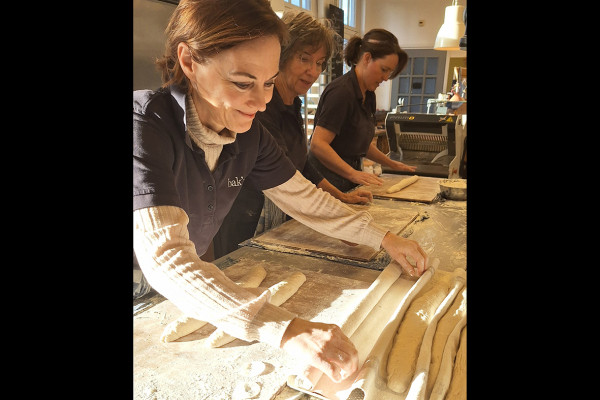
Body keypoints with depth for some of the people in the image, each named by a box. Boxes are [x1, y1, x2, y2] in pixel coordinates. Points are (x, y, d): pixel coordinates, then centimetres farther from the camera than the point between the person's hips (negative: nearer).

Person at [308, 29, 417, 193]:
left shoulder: (368, 95, 12)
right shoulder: (341, 92, -17)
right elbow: (318, 144, -24)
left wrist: (392, 164, 22)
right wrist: (353, 173, -26)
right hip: (328, 183, -8)